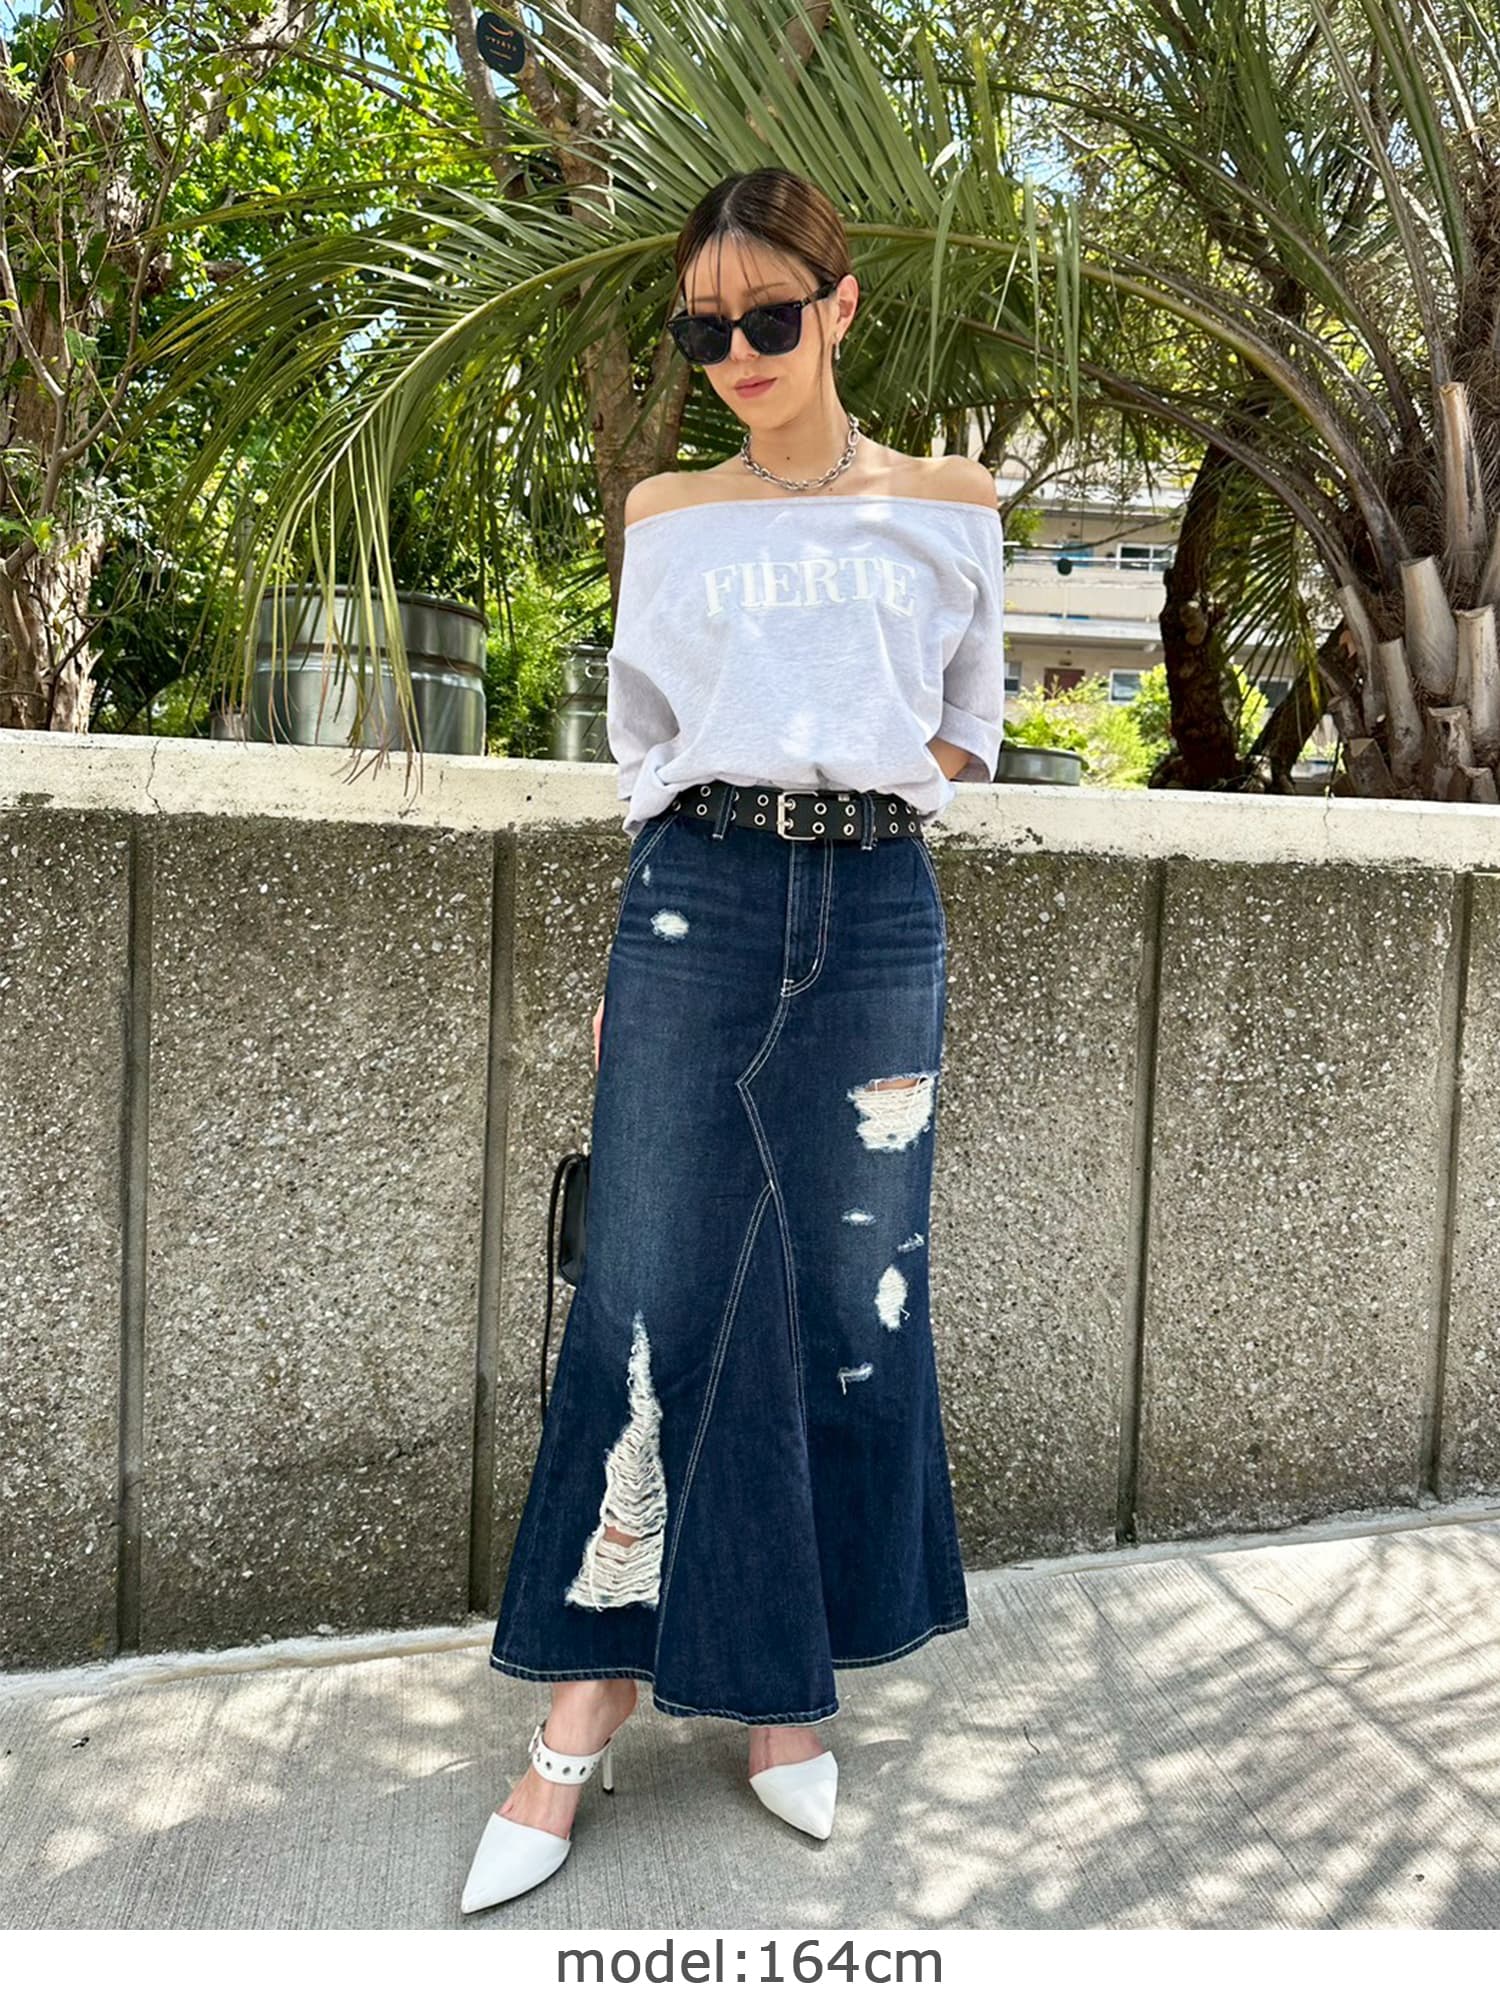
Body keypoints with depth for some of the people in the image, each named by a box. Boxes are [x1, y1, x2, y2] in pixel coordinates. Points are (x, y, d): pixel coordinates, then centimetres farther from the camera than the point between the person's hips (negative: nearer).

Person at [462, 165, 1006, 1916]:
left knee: (850, 1297, 4)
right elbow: (637, 729, 15)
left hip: (879, 917, 1)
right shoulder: (663, 516, 11)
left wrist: (891, 795, 1)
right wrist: (634, 951, 8)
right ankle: (587, 1705, 10)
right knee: (653, 1294, -3)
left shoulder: (949, 508, 11)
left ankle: (785, 1688, 21)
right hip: (695, 904, 0)